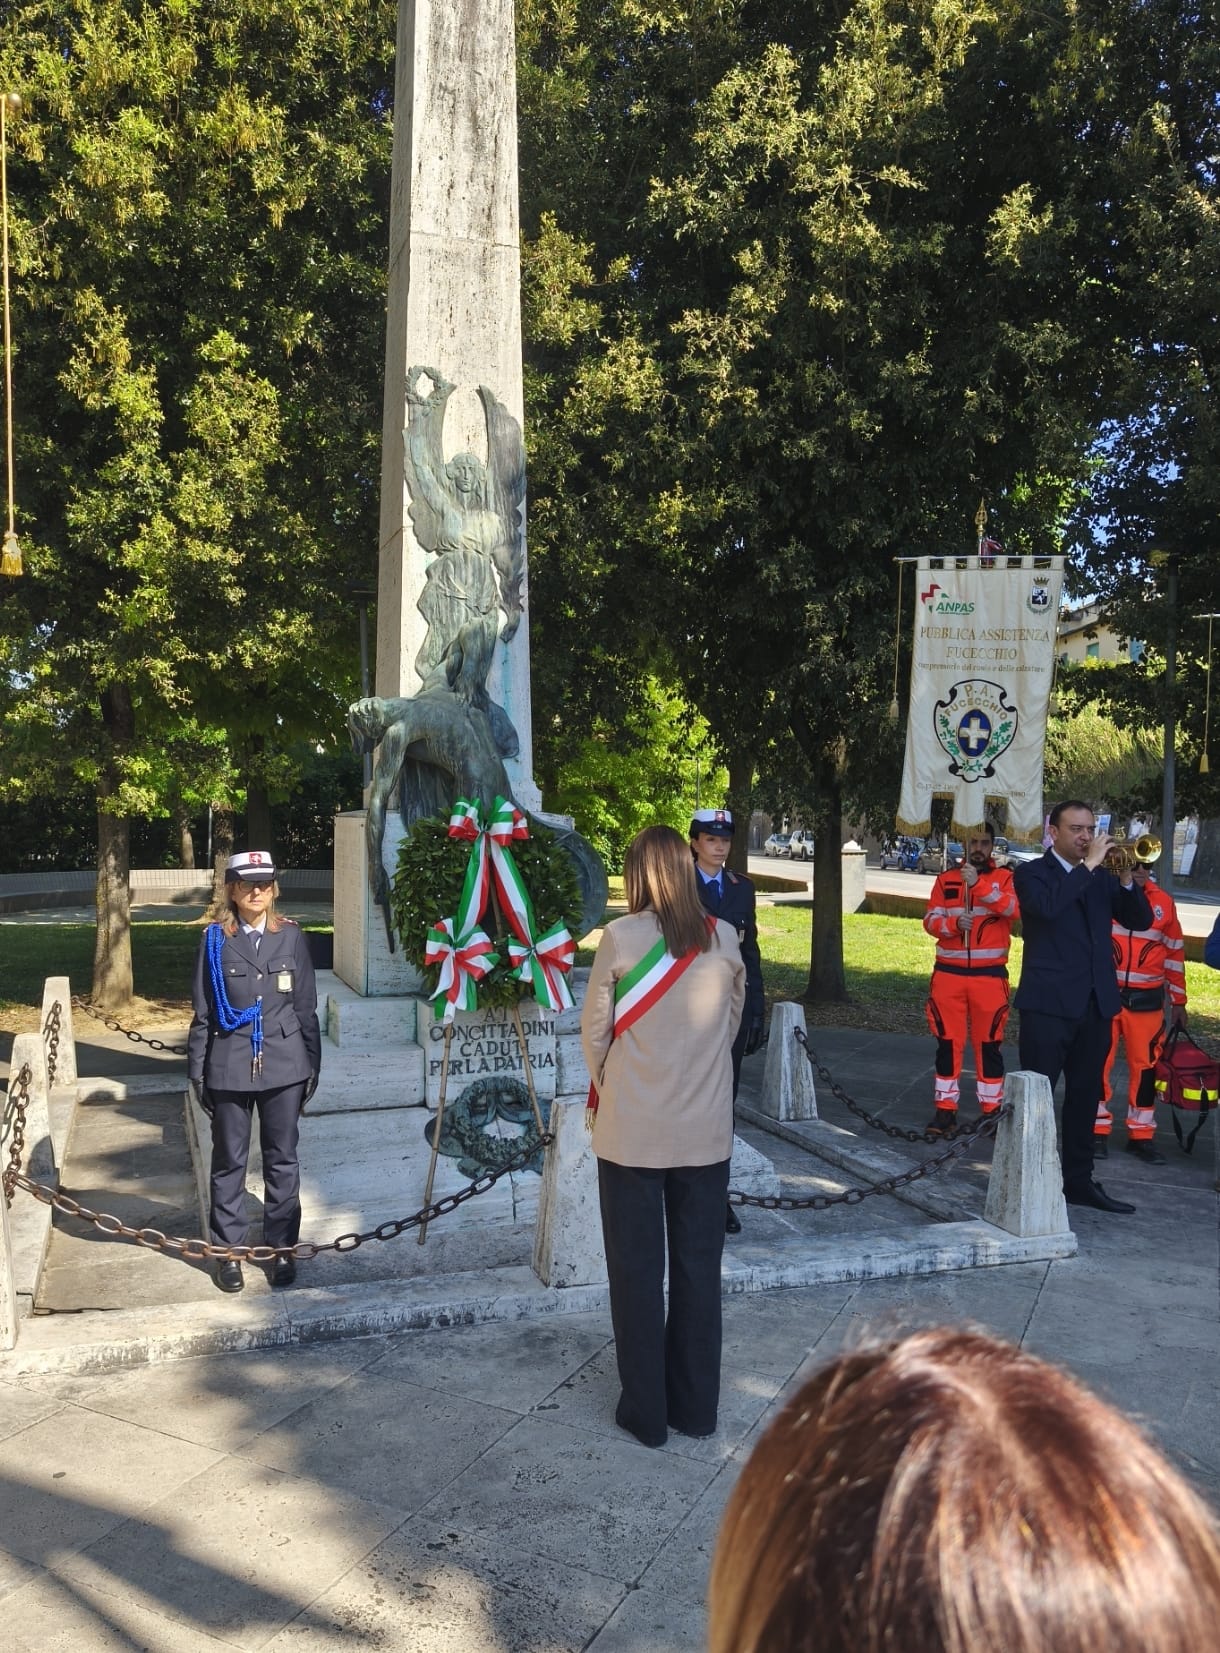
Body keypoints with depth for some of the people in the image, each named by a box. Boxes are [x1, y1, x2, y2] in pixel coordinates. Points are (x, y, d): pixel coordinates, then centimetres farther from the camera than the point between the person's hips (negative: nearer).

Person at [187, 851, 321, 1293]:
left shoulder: (291, 937, 2)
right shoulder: (215, 940, -1)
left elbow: (306, 1008, 6)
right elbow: (202, 1013, 2)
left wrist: (312, 1065, 5)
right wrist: (197, 1072, 1)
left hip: (284, 1066, 1)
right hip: (229, 1068, -1)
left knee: (282, 1159, 9)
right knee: (229, 1161, 9)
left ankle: (281, 1247, 23)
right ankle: (229, 1250, 22)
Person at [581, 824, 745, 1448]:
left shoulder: (621, 937, -13)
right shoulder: (724, 939, -4)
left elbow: (594, 1030, -4)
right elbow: (732, 1023, 6)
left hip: (632, 1130, -3)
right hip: (706, 1129, 3)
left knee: (637, 1269, 11)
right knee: (699, 1266, 15)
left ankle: (645, 1411, 21)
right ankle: (696, 1407, 26)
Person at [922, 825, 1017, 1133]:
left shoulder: (1005, 877, 3)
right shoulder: (946, 879, 8)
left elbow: (1013, 909, -17)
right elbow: (930, 920, 3)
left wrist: (979, 883, -26)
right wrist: (953, 923, -18)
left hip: (990, 975, -2)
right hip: (949, 973, 2)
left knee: (989, 1043, 4)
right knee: (948, 1042, 5)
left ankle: (991, 1108, 14)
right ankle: (945, 1107, 13)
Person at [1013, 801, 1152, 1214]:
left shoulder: (1102, 876, 14)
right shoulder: (1031, 873, -1)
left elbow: (1139, 920, 7)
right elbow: (1047, 906, -22)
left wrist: (1126, 878, -8)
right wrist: (1089, 865, -18)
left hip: (1096, 1002, 6)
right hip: (1049, 1002, -6)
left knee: (1085, 1094, 12)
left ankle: (1078, 1180, 21)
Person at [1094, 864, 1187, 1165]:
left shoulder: (1163, 901, 6)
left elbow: (1175, 952, 13)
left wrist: (1178, 1001, 14)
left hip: (1147, 1000, 2)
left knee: (1145, 1065, 7)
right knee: (1098, 1062, 2)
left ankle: (1141, 1134, 19)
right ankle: (1097, 1130, 14)